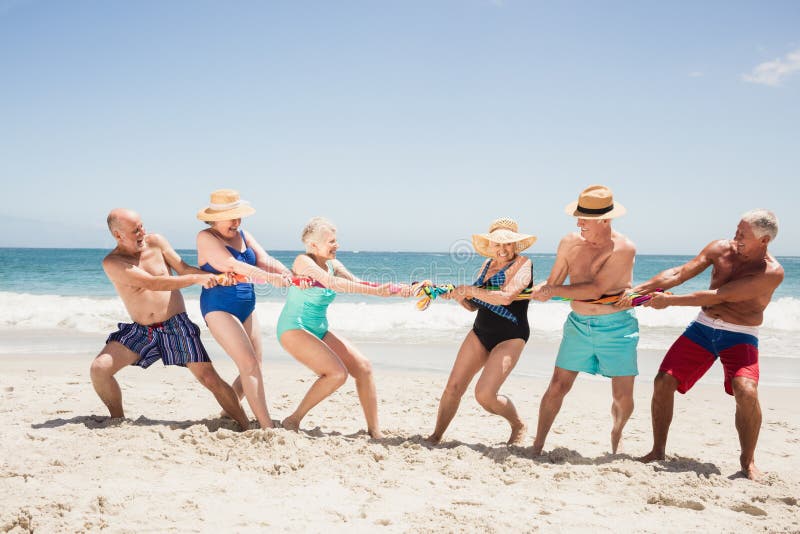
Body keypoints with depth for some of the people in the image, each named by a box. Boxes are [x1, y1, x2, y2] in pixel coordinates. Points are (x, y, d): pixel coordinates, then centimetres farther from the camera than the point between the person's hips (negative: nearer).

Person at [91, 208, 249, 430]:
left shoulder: (155, 242, -1)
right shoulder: (112, 263, -10)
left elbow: (184, 269, 1)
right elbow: (152, 283, -22)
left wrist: (219, 276, -17)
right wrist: (197, 279, -27)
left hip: (176, 325, 0)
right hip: (140, 330, 0)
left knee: (210, 380, -7)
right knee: (99, 368, -16)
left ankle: (247, 427, 2)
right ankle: (118, 419, 6)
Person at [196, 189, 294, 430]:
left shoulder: (243, 236, 9)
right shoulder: (206, 238, -11)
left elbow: (265, 261, -5)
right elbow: (234, 266, -26)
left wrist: (290, 275, -25)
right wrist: (272, 278, -36)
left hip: (246, 308, 8)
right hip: (219, 308, -7)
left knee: (253, 367, 9)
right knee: (249, 364, -16)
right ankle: (267, 427, -17)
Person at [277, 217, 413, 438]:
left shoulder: (332, 265, 7)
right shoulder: (303, 262, -15)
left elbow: (359, 282, -5)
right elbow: (333, 284, -30)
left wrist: (394, 289, -22)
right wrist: (375, 291, -36)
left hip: (319, 331, 8)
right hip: (293, 329, -8)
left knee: (363, 366, -5)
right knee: (337, 373, -22)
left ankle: (374, 431, 1)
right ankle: (293, 421, -8)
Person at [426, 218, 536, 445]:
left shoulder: (522, 264, -12)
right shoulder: (488, 264, 10)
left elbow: (506, 297, -29)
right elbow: (473, 305, 16)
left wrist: (469, 289, -20)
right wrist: (457, 295, -5)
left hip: (510, 337, -7)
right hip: (480, 332, 7)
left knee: (485, 395, -17)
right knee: (453, 387, 0)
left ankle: (518, 426, 11)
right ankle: (436, 437, 16)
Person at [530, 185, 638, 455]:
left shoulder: (623, 248, -16)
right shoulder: (569, 244, -1)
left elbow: (595, 290, -22)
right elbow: (552, 284, 13)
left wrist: (553, 291, -16)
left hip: (616, 328, -3)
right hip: (578, 325, 3)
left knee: (623, 397, 1)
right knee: (557, 387, 0)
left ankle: (615, 435, 32)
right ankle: (537, 448, 9)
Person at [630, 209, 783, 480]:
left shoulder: (771, 272, -18)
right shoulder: (721, 249, -2)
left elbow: (719, 296, -21)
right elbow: (679, 273, -3)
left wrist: (670, 300, -20)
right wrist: (638, 289, -13)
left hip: (739, 336, -4)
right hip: (703, 327, 4)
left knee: (746, 391, -28)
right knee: (663, 382, -7)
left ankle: (748, 460, -5)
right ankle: (658, 451, 10)